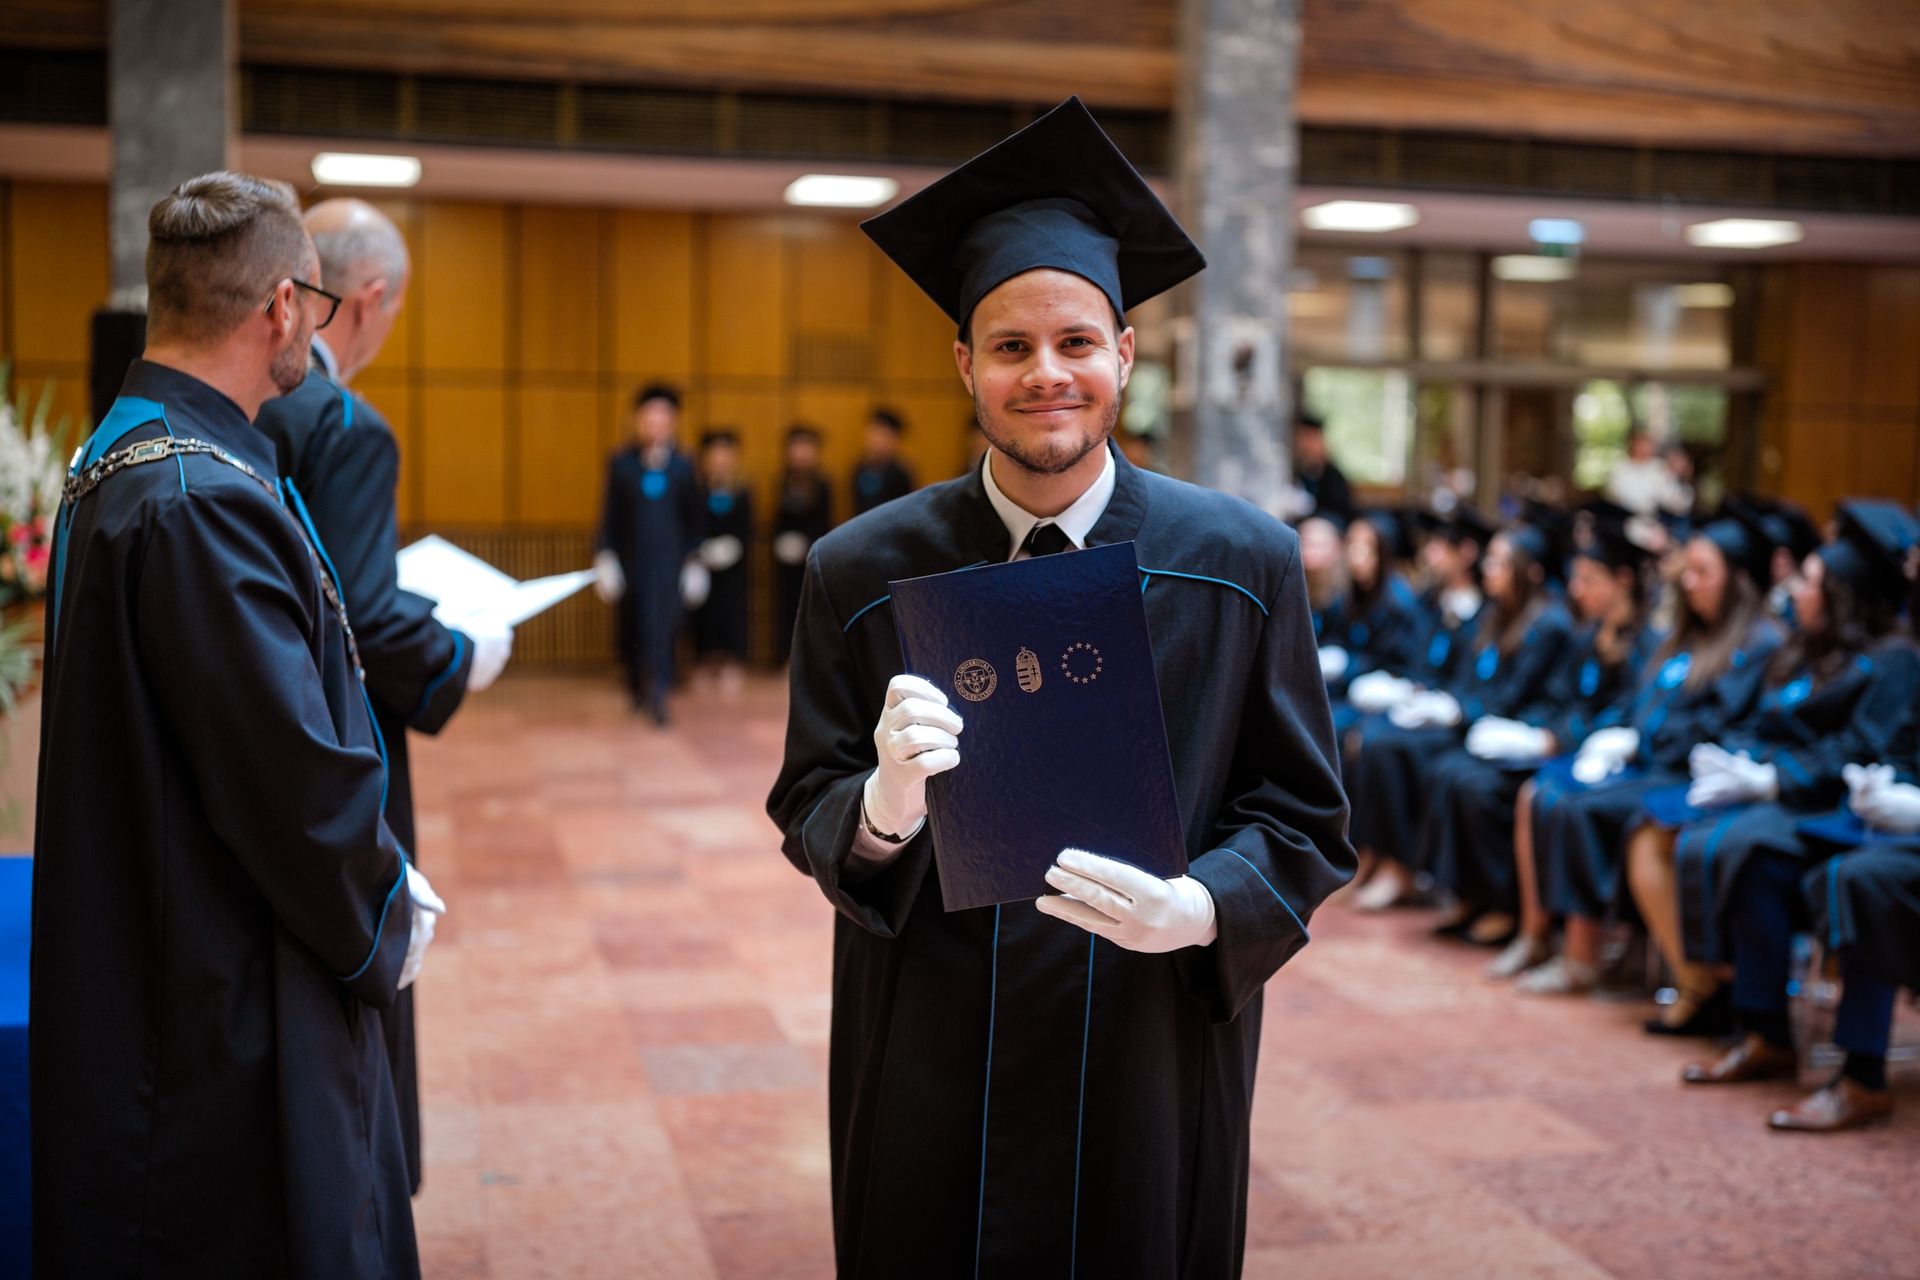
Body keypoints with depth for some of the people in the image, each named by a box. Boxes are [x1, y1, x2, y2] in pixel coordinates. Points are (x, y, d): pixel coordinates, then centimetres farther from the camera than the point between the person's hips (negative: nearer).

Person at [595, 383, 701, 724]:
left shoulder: (682, 465, 4)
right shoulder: (621, 463, 2)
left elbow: (693, 517, 9)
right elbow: (610, 514, 3)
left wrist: (693, 558, 8)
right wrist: (606, 556, -3)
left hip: (669, 557, 0)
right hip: (631, 558, 0)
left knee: (665, 622, -8)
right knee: (632, 624, 7)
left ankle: (657, 692, -3)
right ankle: (638, 686, 26)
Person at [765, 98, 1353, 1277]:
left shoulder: (1244, 563, -4)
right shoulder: (863, 572, -4)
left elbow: (1305, 820, -1)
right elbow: (808, 814, -1)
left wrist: (1199, 910, -21)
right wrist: (883, 810, -24)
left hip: (1152, 1072, 0)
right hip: (929, 1080, 0)